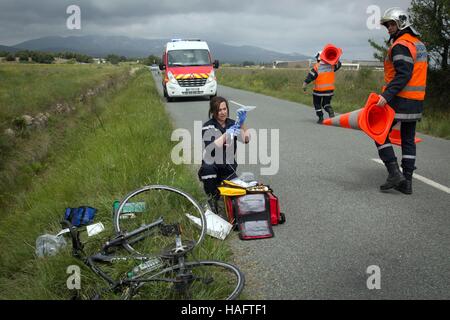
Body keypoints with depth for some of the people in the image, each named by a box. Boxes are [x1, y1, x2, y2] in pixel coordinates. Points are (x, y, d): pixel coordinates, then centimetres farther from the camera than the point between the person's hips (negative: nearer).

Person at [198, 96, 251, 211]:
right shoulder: (208, 127, -5)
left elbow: (246, 139, -10)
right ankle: (211, 199, -15)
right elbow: (211, 148, -21)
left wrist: (242, 123, -23)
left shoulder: (232, 124, 6)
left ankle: (220, 185, 18)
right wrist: (226, 134, -28)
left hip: (229, 167, 3)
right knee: (208, 167, -38)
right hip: (212, 165, -3)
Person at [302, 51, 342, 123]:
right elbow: (339, 64, 20)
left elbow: (310, 76, -13)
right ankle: (330, 111, -12)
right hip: (330, 89, 4)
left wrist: (304, 84, -10)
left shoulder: (317, 67, -12)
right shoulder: (331, 65, 1)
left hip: (319, 90, -4)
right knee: (326, 103, 19)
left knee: (317, 104, 16)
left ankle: (321, 118, 12)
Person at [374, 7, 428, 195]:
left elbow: (403, 75, -23)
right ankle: (407, 182, 14)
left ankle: (394, 173, -7)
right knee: (408, 140, 11)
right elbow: (417, 73, 18)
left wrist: (387, 95, -29)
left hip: (400, 100, -9)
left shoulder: (401, 45, -12)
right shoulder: (419, 44, 18)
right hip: (416, 102, 9)